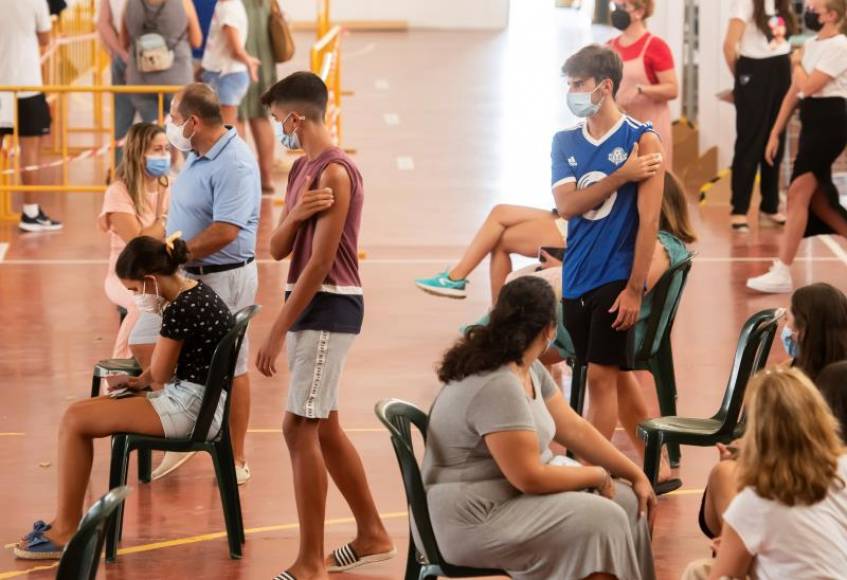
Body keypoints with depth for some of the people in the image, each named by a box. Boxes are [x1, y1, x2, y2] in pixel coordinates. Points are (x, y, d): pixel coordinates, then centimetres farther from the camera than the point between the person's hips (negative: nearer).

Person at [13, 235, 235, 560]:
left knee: (74, 421, -11)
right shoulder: (196, 293, 10)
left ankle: (65, 532, -2)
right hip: (195, 401, 11)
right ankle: (67, 521, 13)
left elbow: (159, 375, -12)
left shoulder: (181, 310, -21)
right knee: (78, 412, 11)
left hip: (190, 409, -11)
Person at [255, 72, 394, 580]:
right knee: (324, 427, 16)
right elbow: (278, 249, 8)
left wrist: (278, 331, -20)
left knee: (300, 427, -10)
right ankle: (372, 535, 27)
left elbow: (320, 261, -20)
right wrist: (293, 215, -15)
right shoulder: (303, 170, 13)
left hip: (328, 308, -10)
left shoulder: (335, 173, -16)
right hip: (312, 306, 10)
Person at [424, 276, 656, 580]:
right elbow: (531, 478, -26)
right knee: (602, 520, -21)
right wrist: (599, 476, -12)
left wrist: (636, 475, 7)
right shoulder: (498, 387, -26)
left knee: (628, 501, 4)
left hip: (516, 490, 10)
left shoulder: (527, 369, 5)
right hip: (478, 519, -10)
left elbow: (575, 429, 11)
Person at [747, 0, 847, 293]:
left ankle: (782, 273, -10)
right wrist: (775, 132, 14)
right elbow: (794, 92, 16)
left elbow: (809, 86, -20)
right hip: (812, 122, 9)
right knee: (816, 198, 10)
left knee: (798, 193, -11)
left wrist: (797, 66, 0)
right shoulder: (810, 45, 14)